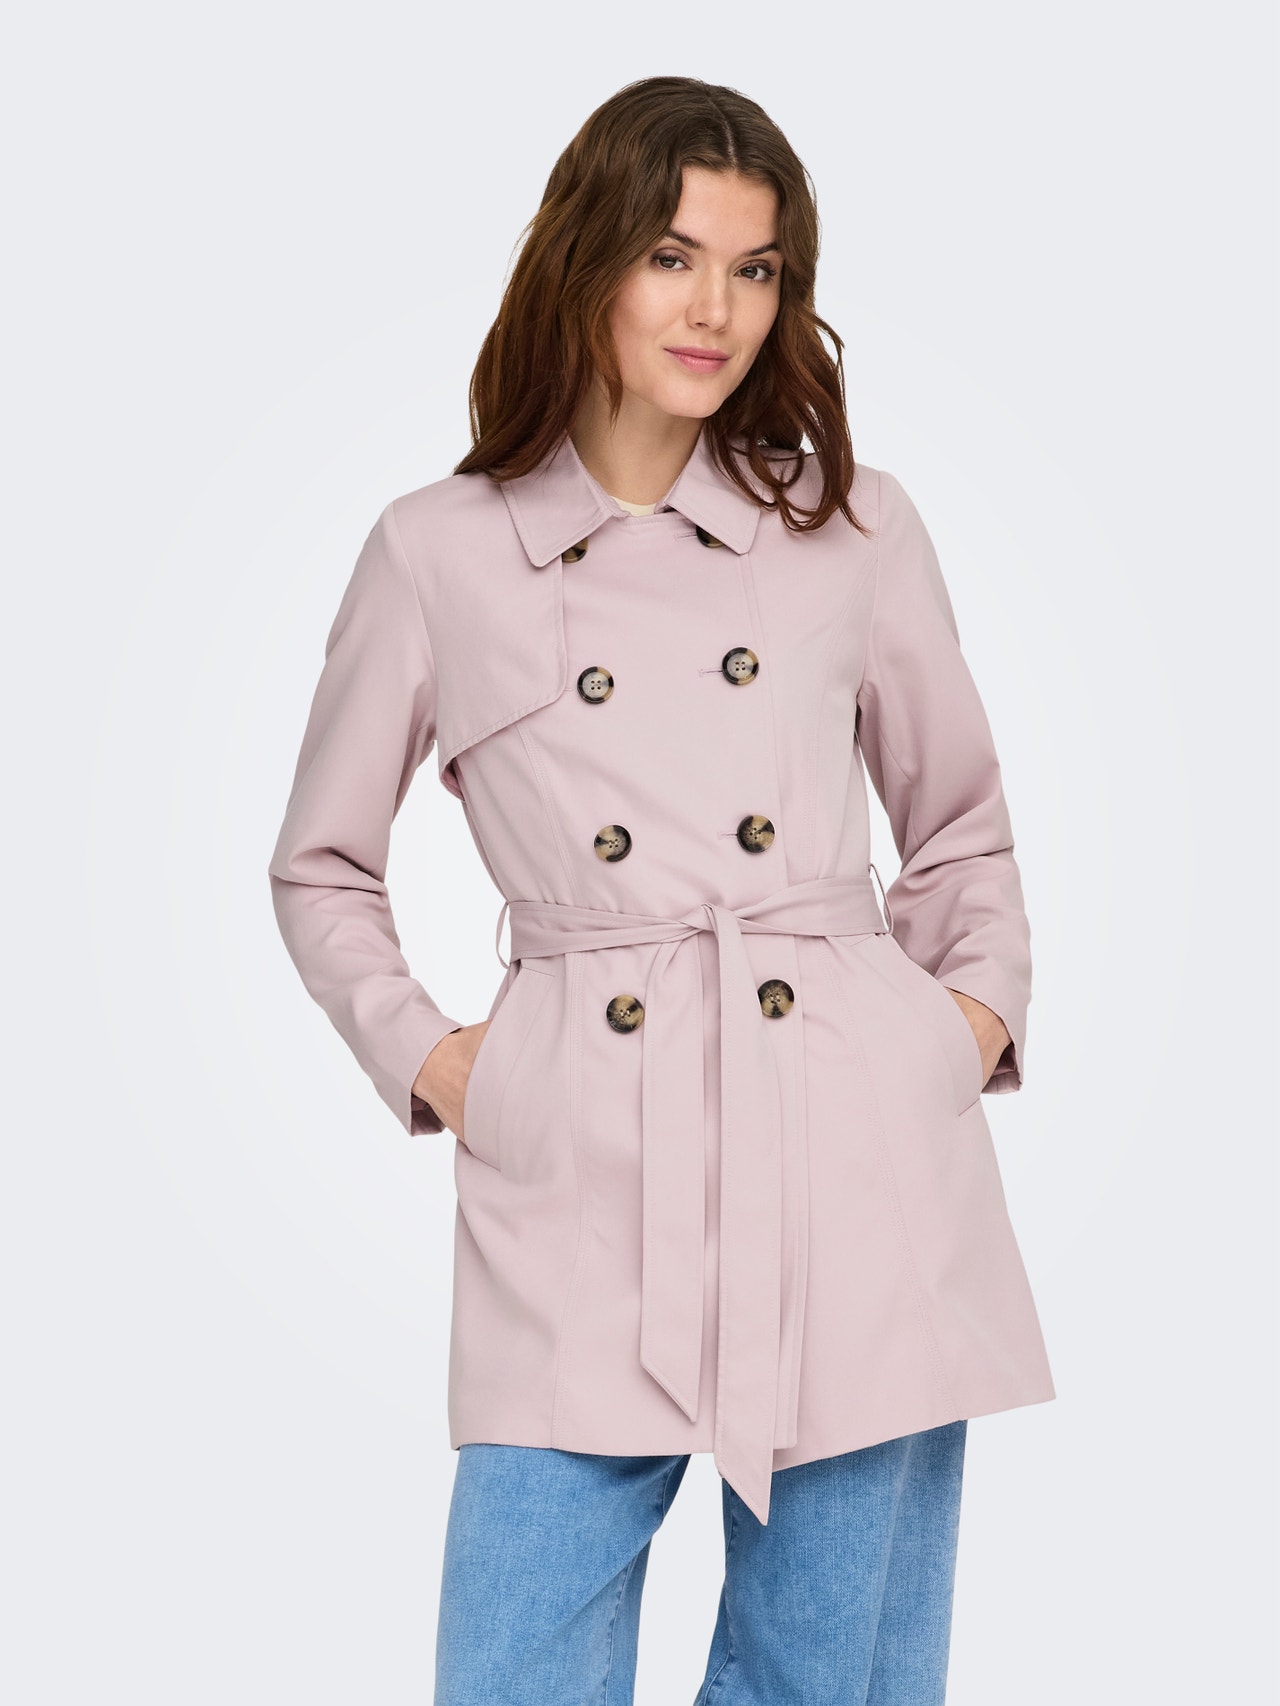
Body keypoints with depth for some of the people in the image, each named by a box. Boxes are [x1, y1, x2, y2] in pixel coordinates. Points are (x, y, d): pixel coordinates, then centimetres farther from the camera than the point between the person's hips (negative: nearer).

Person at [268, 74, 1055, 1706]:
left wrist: (981, 1009, 8)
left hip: (860, 1162, 2)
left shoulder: (857, 528, 8)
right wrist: (424, 1059, 4)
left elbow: (961, 830, 22)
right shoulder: (437, 554, 5)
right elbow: (321, 867, 16)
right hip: (585, 1187, -1)